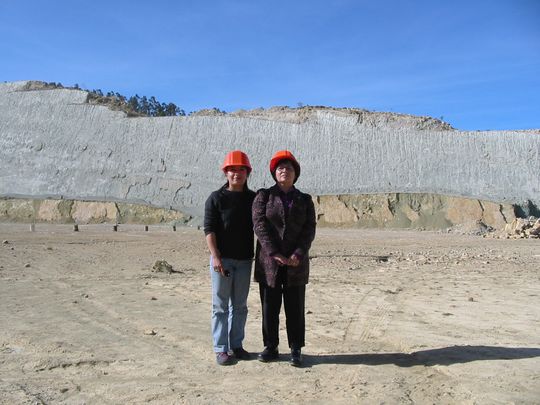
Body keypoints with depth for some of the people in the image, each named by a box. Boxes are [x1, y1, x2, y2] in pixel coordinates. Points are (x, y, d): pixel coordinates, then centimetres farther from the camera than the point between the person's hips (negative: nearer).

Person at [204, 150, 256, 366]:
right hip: (222, 259, -3)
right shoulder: (216, 198, -3)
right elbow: (209, 229, -7)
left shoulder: (253, 198, 7)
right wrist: (215, 256, -16)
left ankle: (236, 345, 25)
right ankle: (221, 349, 14)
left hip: (244, 259, 4)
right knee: (220, 305, 4)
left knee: (240, 305, 12)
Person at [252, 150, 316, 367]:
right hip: (269, 262, -1)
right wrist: (274, 253, -16)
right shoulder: (263, 196, 5)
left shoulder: (304, 200, 10)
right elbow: (260, 225, -7)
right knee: (269, 307, 7)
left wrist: (298, 254, -13)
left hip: (296, 264, 1)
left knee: (295, 309, 6)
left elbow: (309, 230, 2)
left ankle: (296, 350, 19)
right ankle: (270, 347, 22)